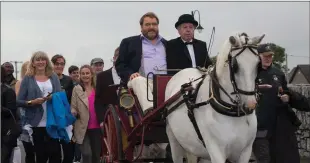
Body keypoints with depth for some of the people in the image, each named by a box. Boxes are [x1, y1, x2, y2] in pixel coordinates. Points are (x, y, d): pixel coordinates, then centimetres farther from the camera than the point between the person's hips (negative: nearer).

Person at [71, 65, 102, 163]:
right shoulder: (77, 89, 1)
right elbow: (73, 107, -1)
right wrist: (73, 113, -22)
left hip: (97, 127, 3)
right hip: (83, 128, -3)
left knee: (97, 155, 9)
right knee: (87, 154, -11)